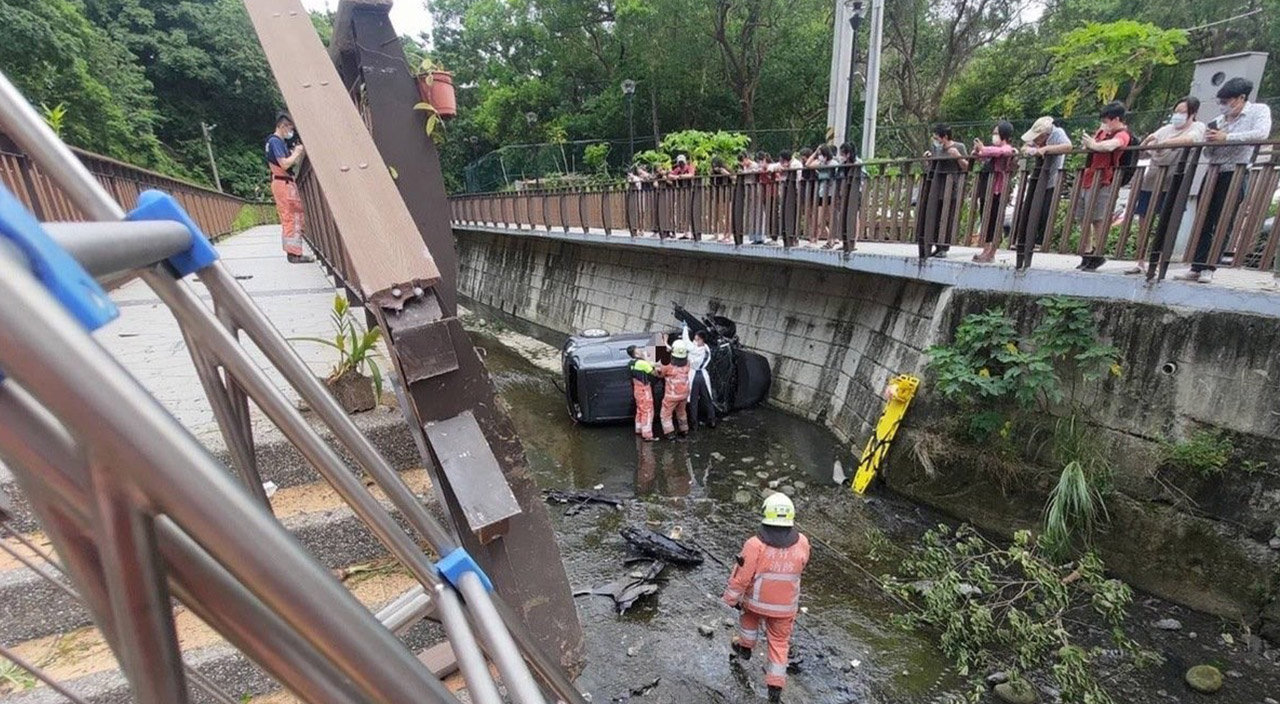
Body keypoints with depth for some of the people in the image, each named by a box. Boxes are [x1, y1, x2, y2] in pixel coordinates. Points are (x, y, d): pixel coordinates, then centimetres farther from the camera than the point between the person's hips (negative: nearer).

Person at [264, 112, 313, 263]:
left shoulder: (280, 142, 18)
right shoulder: (275, 141, -12)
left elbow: (290, 161, 16)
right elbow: (285, 164, -20)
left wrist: (300, 151, 5)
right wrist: (297, 152, -8)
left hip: (285, 183, 10)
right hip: (283, 183, -10)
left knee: (288, 218, 13)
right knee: (293, 218, -10)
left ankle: (291, 251, 19)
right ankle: (294, 253, -10)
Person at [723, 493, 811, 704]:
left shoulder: (755, 545, -31)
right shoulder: (801, 543, -21)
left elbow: (741, 576, -20)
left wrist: (731, 597, -3)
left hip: (756, 600, -1)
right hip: (785, 605, 1)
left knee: (750, 618, 31)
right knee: (779, 642, 21)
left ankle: (744, 648, 52)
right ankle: (775, 685, 27)